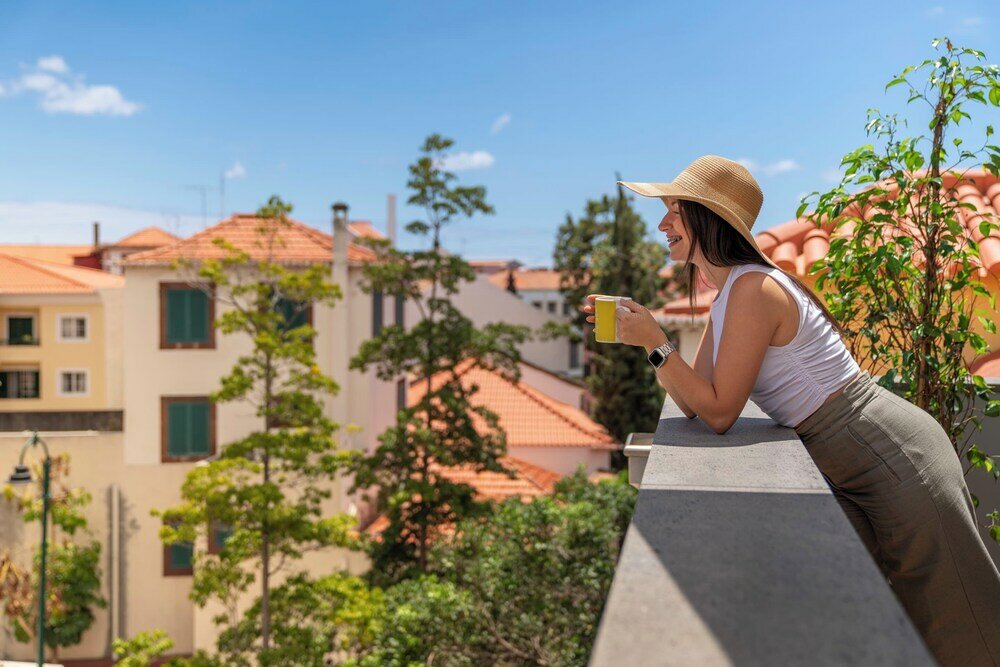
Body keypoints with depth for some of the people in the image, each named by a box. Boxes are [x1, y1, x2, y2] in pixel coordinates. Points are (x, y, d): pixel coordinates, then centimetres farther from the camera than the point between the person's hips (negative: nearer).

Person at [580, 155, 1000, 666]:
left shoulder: (754, 289, -22)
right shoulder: (726, 297, 8)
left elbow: (719, 413, -21)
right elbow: (692, 402, 7)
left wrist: (654, 341, -19)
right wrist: (638, 329, 1)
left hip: (894, 460, -9)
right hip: (849, 470, 9)